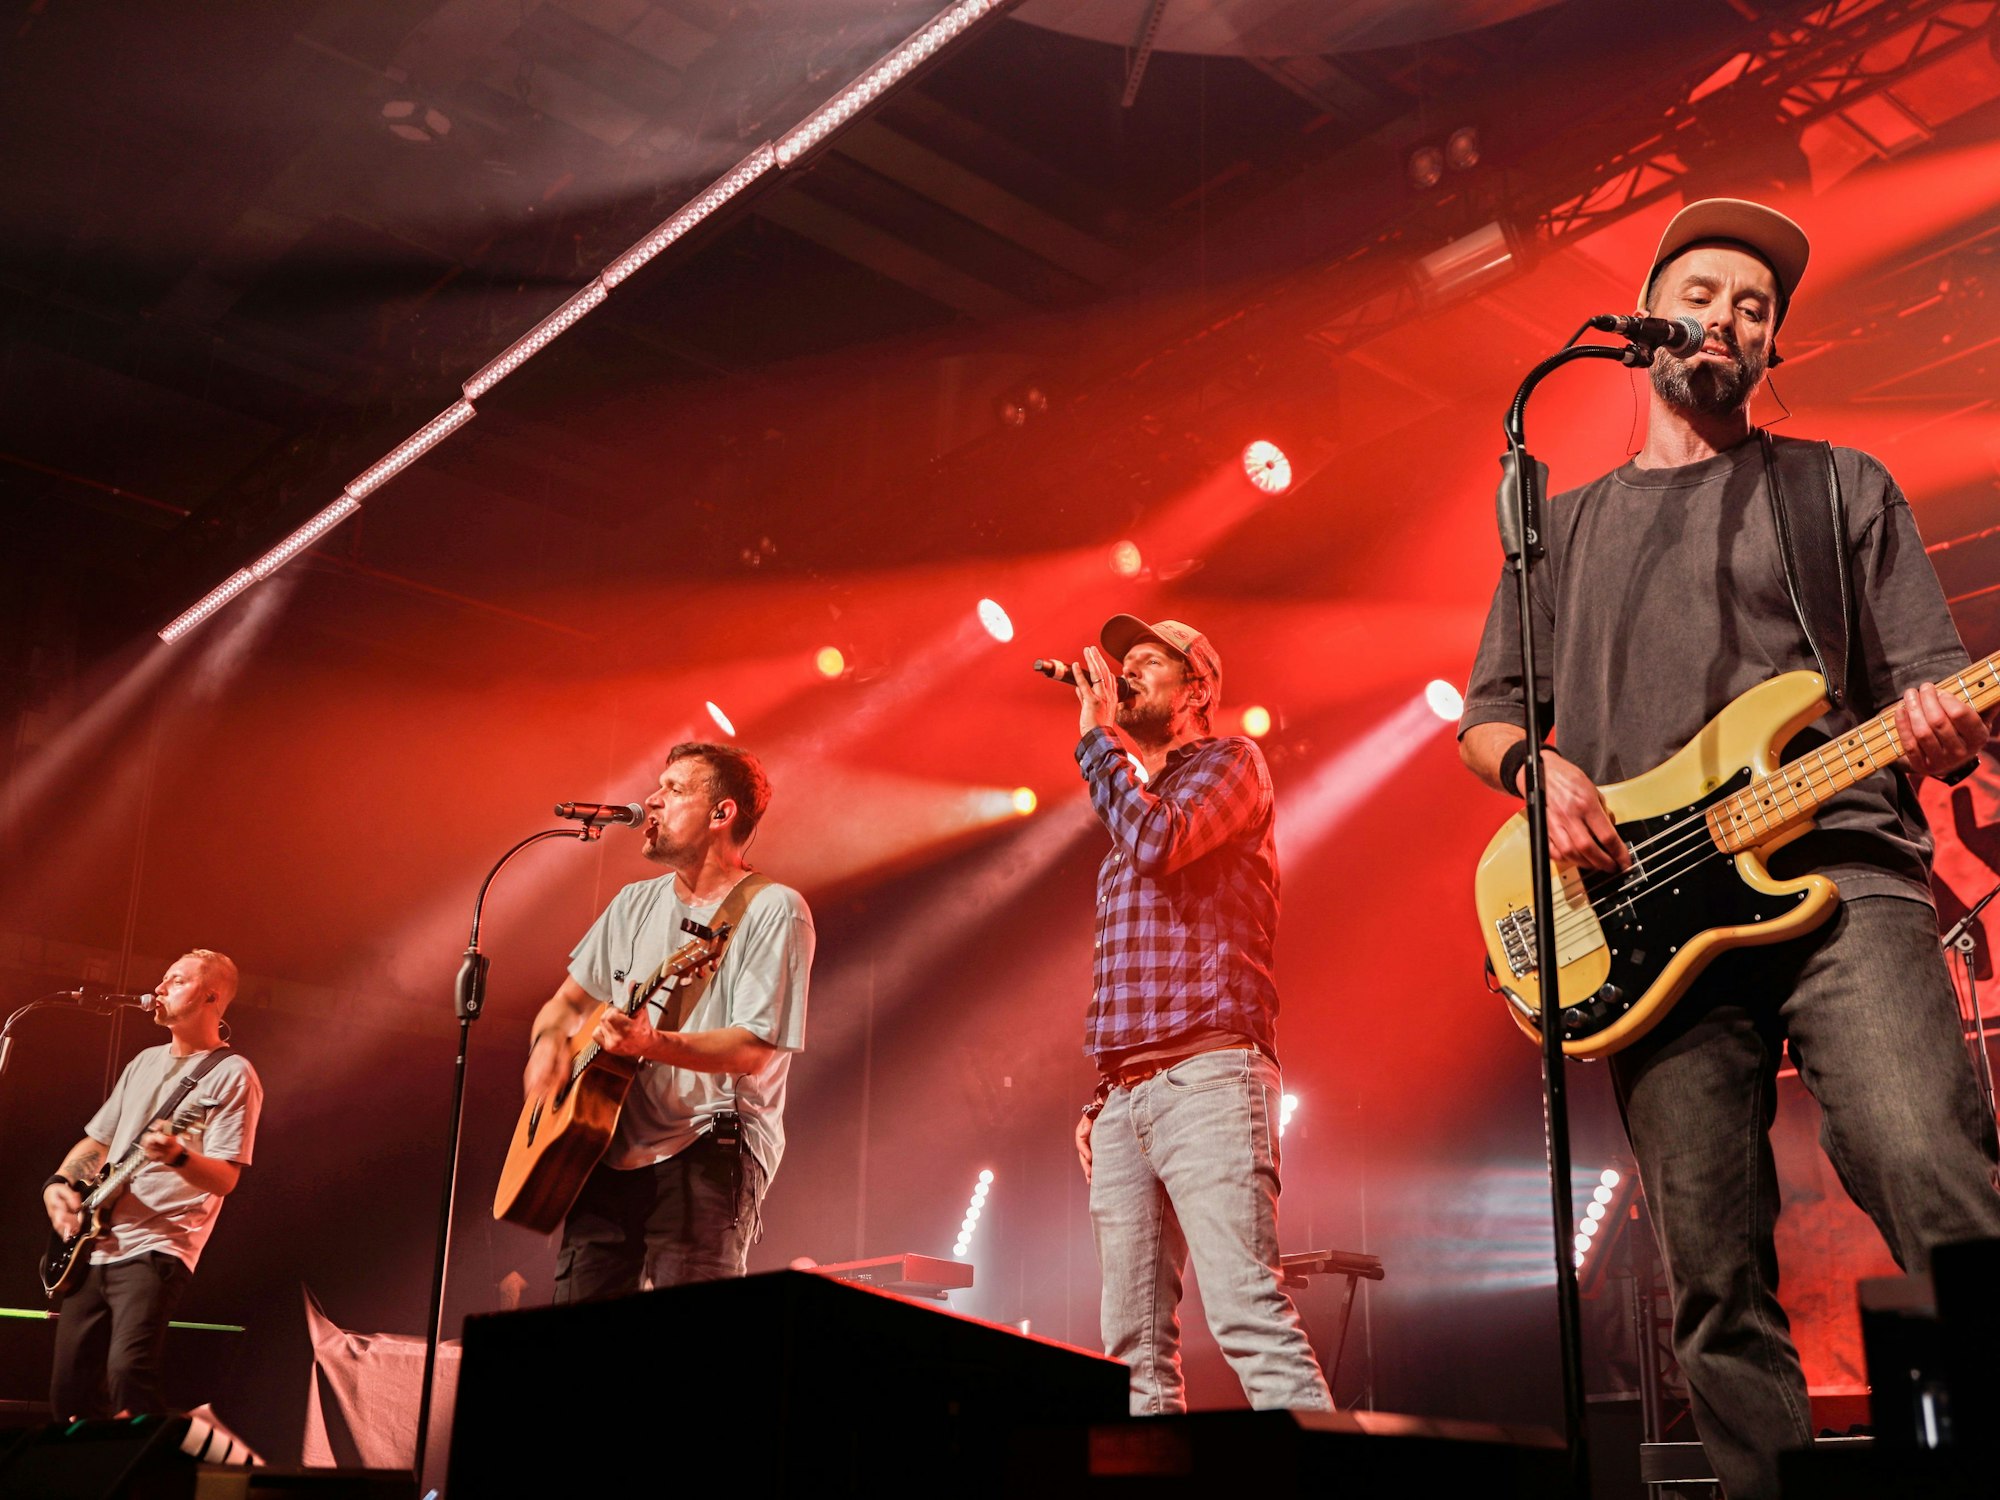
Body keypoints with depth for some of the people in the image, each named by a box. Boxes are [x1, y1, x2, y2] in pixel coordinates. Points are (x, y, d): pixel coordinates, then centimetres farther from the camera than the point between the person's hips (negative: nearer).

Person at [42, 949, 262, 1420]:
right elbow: (96, 1141, 24)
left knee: (128, 1371, -24)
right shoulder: (146, 1062, 19)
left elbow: (226, 1178, -13)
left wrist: (177, 1156, -32)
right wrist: (58, 1184, 5)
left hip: (155, 1250, -8)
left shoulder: (232, 1075, -5)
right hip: (91, 1245, 8)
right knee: (71, 1388, 6)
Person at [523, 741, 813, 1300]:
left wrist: (651, 1043, -30)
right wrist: (548, 1042, 1)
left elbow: (754, 1051, -16)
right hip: (612, 1152, 6)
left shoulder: (773, 911, -7)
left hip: (708, 1153, -6)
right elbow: (568, 1001, 24)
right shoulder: (635, 904, 15)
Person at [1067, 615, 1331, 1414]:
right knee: (1136, 1345, 1)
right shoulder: (1132, 804, 28)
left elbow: (1159, 840, -16)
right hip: (1123, 1095, 8)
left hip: (1205, 1076, -8)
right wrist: (1099, 1096, 19)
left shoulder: (1231, 761, 6)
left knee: (1247, 1311, -18)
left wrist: (1097, 736, -2)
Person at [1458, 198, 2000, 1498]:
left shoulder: (1842, 489, 17)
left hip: (1835, 874, -2)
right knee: (1717, 1282, -1)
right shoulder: (1564, 525, 23)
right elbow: (1487, 715, 22)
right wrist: (1536, 768, -2)